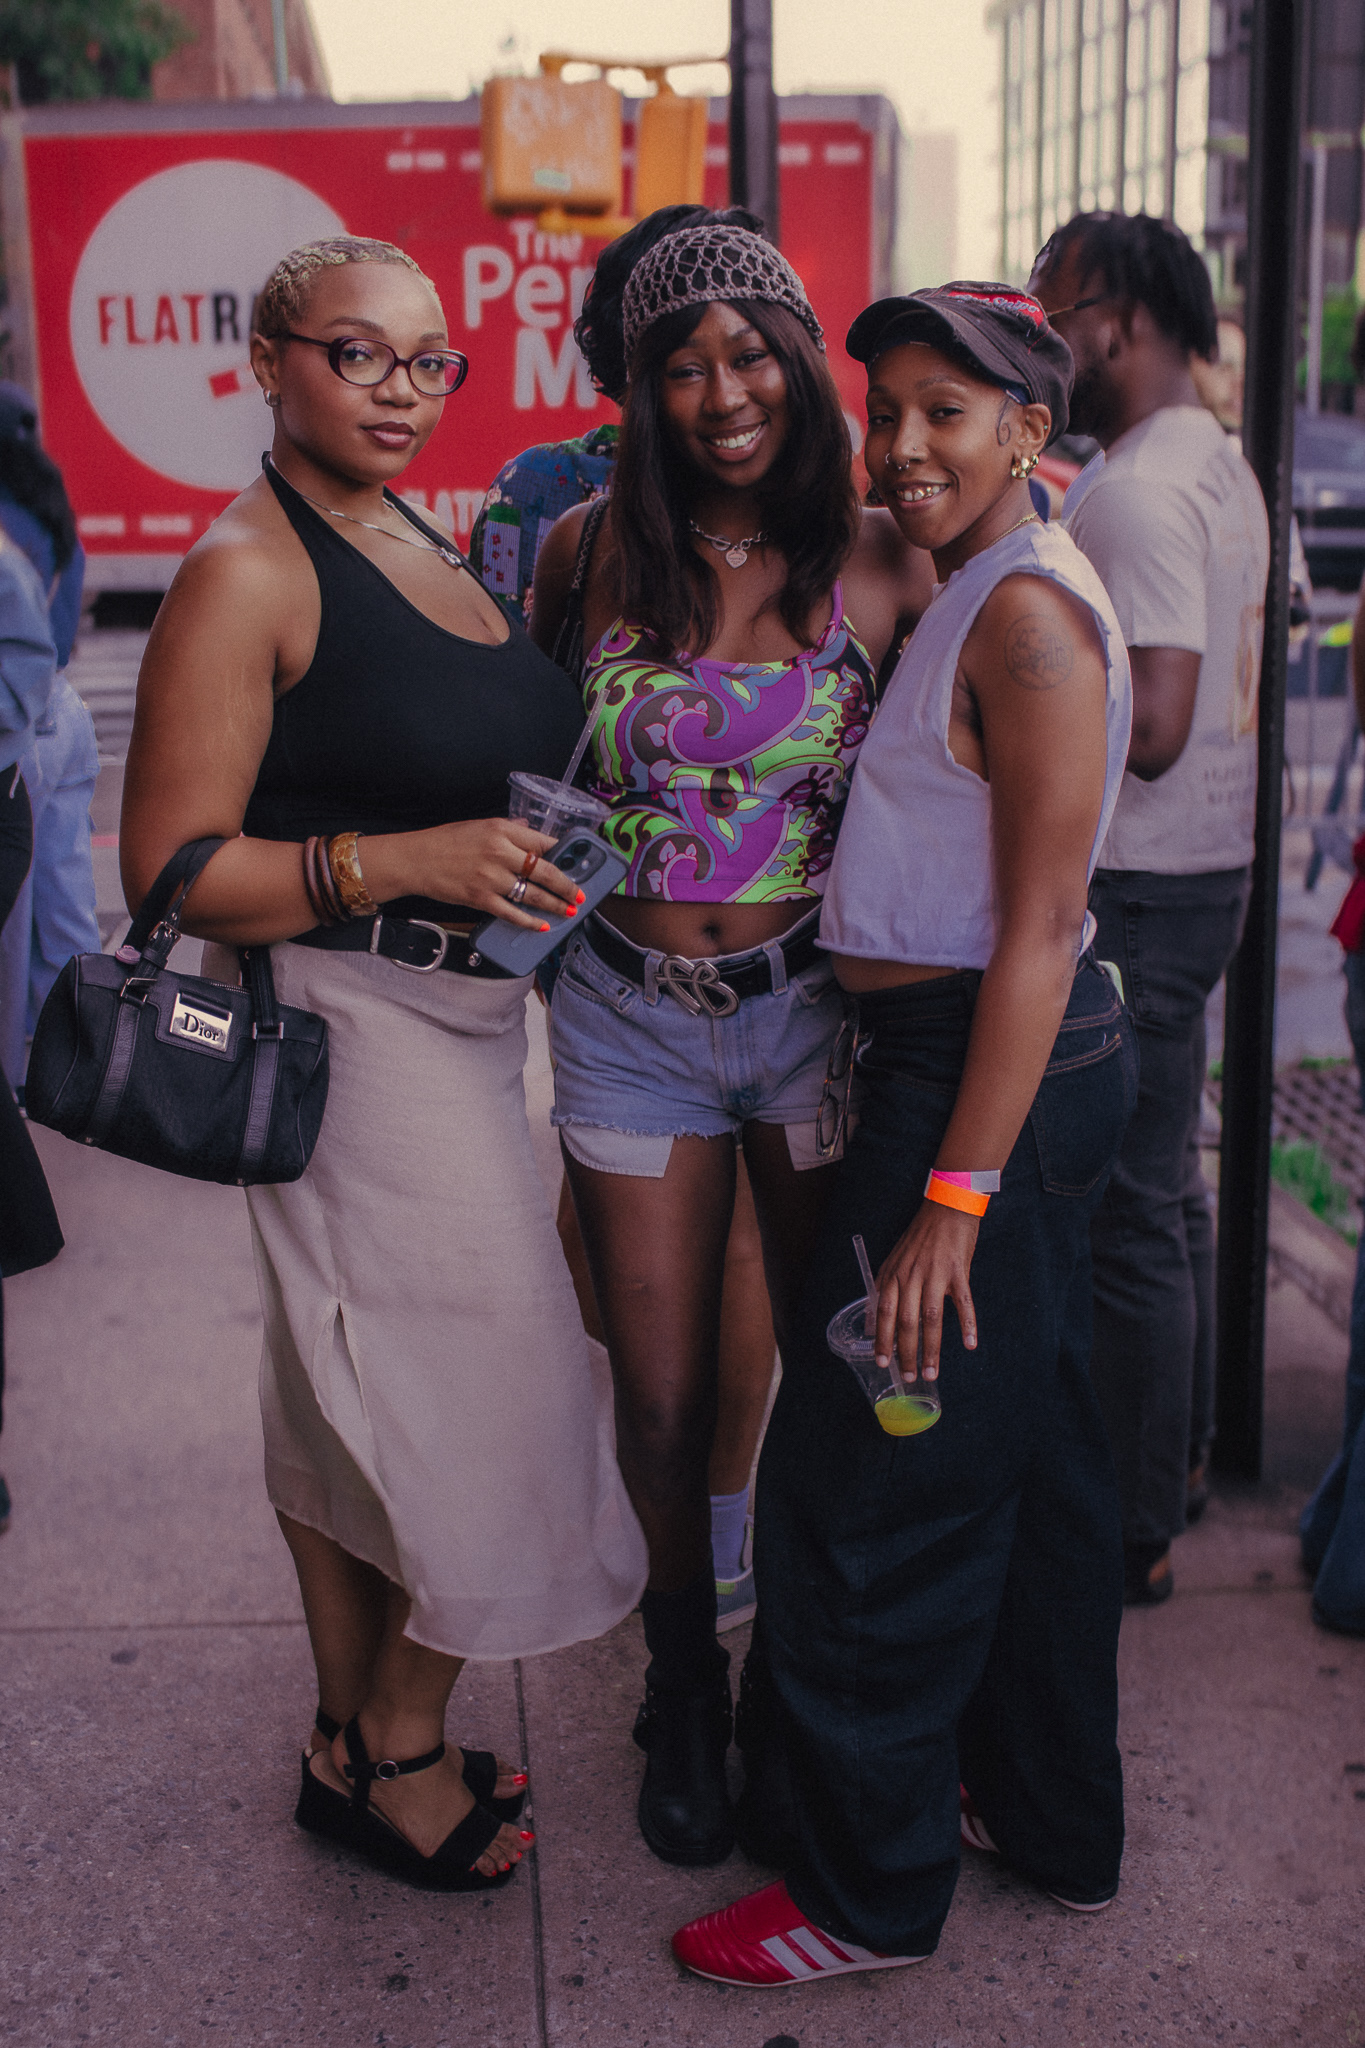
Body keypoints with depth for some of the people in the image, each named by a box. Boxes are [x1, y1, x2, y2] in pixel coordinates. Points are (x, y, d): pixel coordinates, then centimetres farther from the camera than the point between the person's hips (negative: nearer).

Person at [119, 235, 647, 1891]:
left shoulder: (420, 542, 13)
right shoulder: (247, 570, -14)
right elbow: (171, 871, -18)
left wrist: (535, 847, 9)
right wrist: (407, 860, -25)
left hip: (451, 1013, 9)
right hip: (346, 1017, -9)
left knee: (348, 1390, 16)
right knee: (482, 1374, -2)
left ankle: (356, 1742, 30)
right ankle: (396, 1750, 19)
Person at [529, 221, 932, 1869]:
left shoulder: (879, 562, -5)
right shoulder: (591, 552, -2)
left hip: (817, 1006, 0)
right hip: (631, 1019, 1)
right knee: (661, 1395, 11)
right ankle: (685, 1687, 37)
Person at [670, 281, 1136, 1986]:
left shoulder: (1028, 614, -18)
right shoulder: (974, 593, 13)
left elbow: (1039, 934, -22)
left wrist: (953, 1197, -23)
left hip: (988, 1077, -10)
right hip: (992, 1063, 10)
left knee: (867, 1484, 1)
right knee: (1027, 1460, 19)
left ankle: (868, 1890, 19)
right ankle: (1049, 1819, 37)